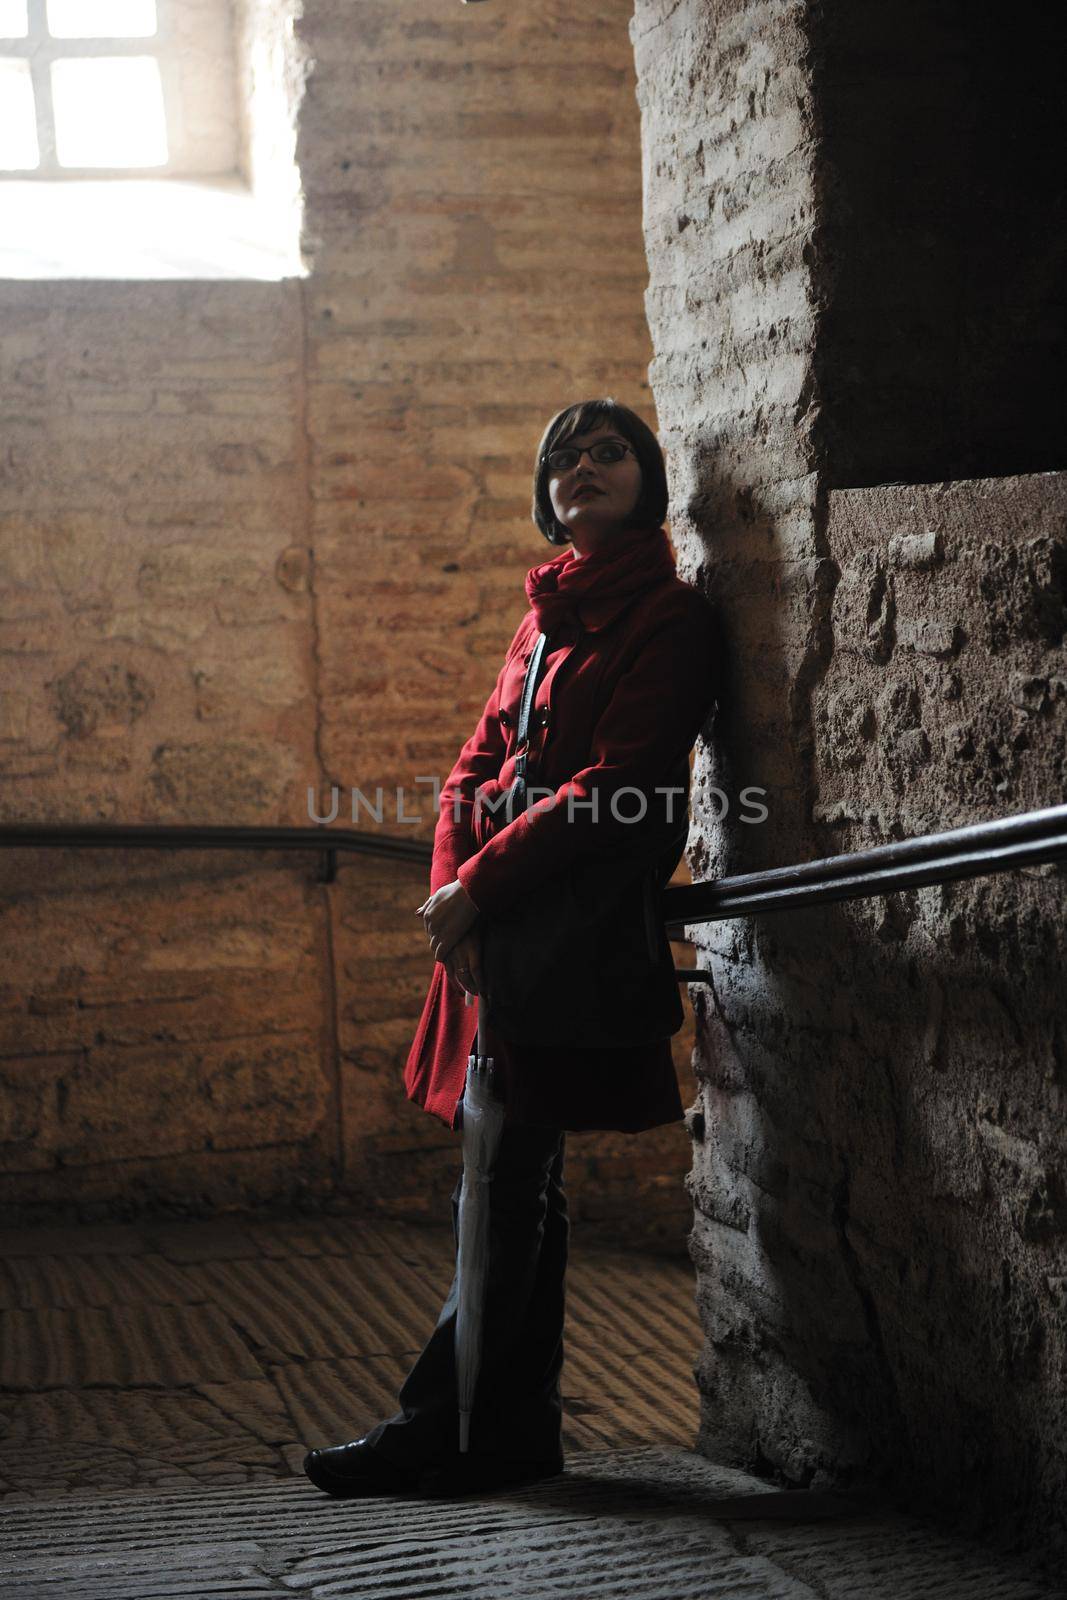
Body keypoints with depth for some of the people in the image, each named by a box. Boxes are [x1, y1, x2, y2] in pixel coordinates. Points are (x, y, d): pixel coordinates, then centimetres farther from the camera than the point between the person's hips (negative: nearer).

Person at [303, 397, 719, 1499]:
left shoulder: (670, 616, -4)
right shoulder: (548, 614, 21)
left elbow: (619, 784, -13)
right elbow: (480, 761, 14)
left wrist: (482, 884, -16)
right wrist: (454, 884, -4)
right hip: (499, 921, 8)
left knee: (508, 1180, -8)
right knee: (518, 1179, 9)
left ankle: (435, 1427, -3)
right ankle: (518, 1430, 15)